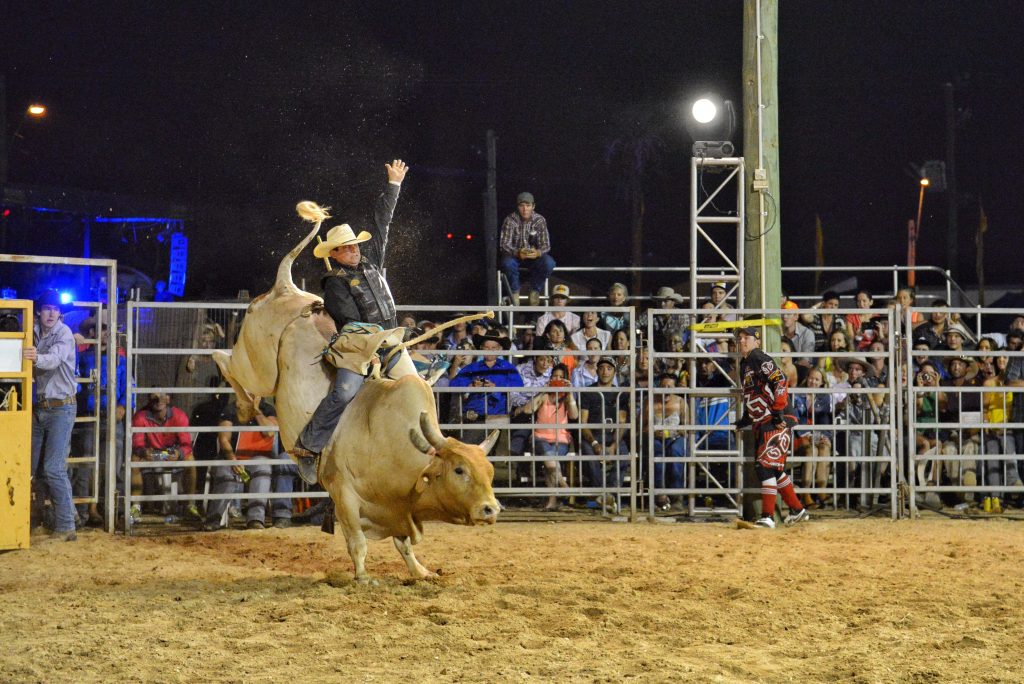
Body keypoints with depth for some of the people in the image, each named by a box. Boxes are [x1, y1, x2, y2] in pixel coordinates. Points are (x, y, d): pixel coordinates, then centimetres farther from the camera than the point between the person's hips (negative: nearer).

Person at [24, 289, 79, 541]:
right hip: (38, 407, 6)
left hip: (60, 408, -6)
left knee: (54, 468, -11)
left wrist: (37, 358, -48)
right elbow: (34, 368, 4)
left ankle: (65, 527, -7)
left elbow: (54, 359, -27)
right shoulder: (34, 334, 8)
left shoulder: (64, 333, -9)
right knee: (29, 465, 6)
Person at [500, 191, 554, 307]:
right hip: (514, 255, -2)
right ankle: (514, 293, -12)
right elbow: (505, 244, -19)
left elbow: (546, 244, -11)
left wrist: (538, 253, -36)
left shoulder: (540, 220, -9)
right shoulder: (510, 220, -14)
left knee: (549, 263, -28)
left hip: (534, 255, 2)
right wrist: (517, 253, -40)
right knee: (507, 263, -36)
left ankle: (535, 292, -7)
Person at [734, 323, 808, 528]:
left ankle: (768, 517, -12)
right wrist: (745, 419, 22)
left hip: (776, 423, -10)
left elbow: (780, 381, -23)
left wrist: (778, 409, -26)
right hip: (760, 425, 10)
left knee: (766, 467, -13)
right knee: (774, 469, 14)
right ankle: (797, 510, 24)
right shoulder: (745, 365, 19)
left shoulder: (761, 360, -11)